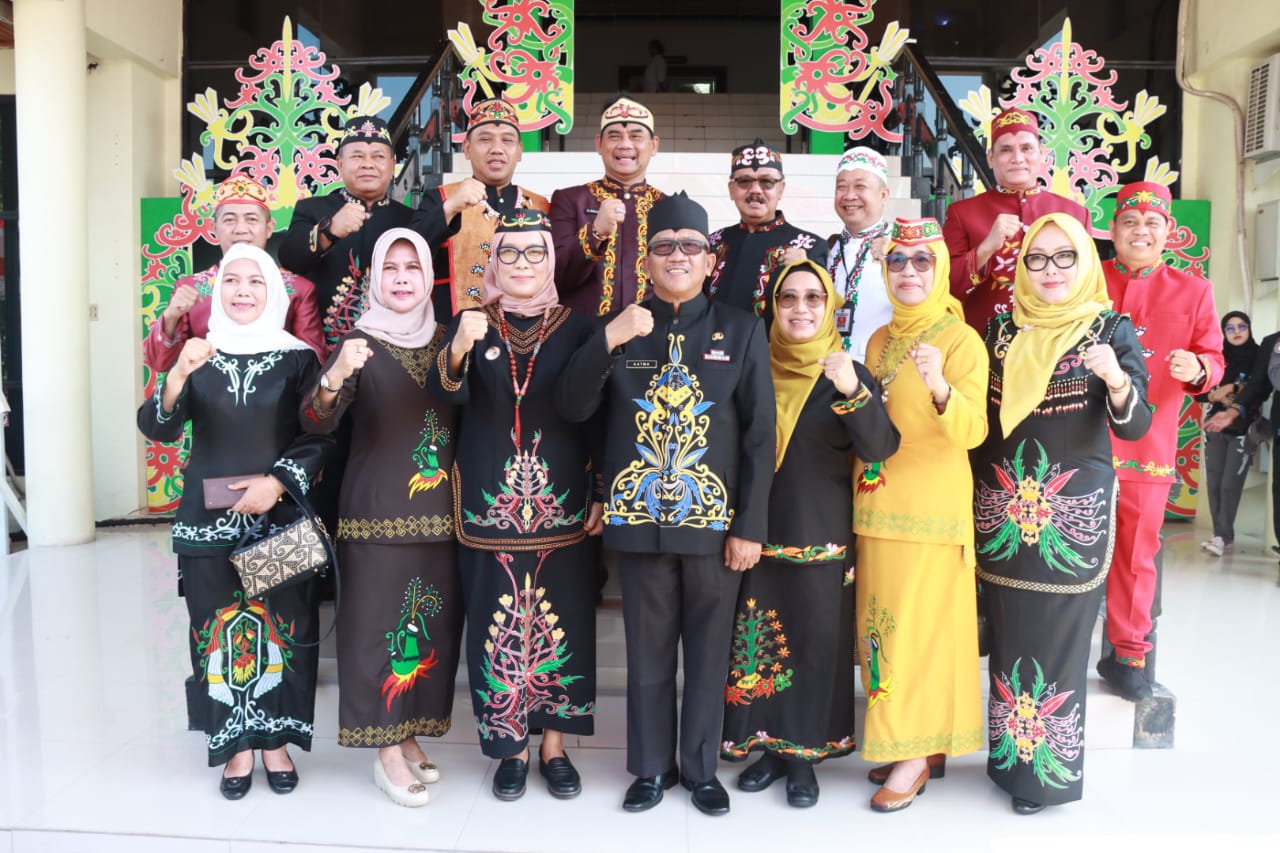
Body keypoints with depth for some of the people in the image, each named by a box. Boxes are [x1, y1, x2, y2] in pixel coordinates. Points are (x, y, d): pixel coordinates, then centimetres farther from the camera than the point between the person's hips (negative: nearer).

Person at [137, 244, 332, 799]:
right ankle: (237, 746, 18)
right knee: (221, 632, 4)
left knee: (281, 629, 3)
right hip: (209, 521, 1)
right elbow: (157, 428, -8)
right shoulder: (198, 355, 4)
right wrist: (178, 375, -25)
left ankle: (275, 740, 19)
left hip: (280, 519, -1)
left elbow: (319, 437, -1)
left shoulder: (298, 358, 0)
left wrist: (277, 481, -15)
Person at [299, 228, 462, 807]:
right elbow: (316, 423, -17)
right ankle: (387, 753, 13)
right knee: (381, 623, -1)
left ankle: (410, 736, 26)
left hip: (439, 514, 5)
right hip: (377, 513, -4)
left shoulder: (445, 339, 9)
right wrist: (335, 376, -35)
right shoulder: (360, 343, -4)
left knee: (434, 623, 10)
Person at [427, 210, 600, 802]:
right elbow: (447, 394, -14)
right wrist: (458, 348, -34)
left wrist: (600, 495, -2)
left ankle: (554, 744, 23)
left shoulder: (577, 328, 3)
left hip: (560, 502, 0)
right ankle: (510, 746, 22)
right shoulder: (472, 325, 4)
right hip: (489, 501, 0)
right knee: (498, 619, 5)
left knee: (560, 617, 5)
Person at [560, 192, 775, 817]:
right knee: (648, 653, 12)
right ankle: (651, 767, 30)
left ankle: (701, 767, 30)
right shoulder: (621, 328, 6)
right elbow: (576, 406, -2)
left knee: (708, 652, 11)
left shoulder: (742, 331, 1)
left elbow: (760, 435, -2)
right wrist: (608, 341, -16)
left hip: (715, 522, -1)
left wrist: (750, 527, -6)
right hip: (640, 519, 1)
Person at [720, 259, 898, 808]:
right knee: (758, 644, 6)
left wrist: (854, 392, -33)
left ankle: (804, 752, 22)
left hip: (821, 538, -2)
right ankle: (769, 746, 24)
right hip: (758, 535, 2)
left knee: (814, 645, 5)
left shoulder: (849, 375, -1)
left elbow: (878, 449, -16)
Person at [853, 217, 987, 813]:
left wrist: (939, 387, -36)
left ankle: (918, 754, 12)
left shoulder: (960, 339, -7)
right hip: (877, 508, 7)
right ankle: (900, 742, 24)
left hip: (932, 510, -7)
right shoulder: (880, 341, 14)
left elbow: (973, 430, -20)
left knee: (921, 625, -2)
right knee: (882, 625, 10)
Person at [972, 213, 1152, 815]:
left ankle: (1048, 769, 17)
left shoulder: (1111, 329, -2)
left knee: (1059, 639, 1)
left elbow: (1133, 427, -12)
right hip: (1002, 512, 3)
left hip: (1074, 514, -3)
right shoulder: (1002, 330, 8)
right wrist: (975, 495, 1)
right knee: (1009, 639, 9)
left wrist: (1117, 381, -30)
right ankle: (1012, 757, 25)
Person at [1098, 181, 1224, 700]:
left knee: (1137, 548, 8)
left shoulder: (1193, 291, 8)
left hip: (1146, 442, 1)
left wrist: (1197, 369, -16)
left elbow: (1213, 359, 7)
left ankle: (1130, 653, 23)